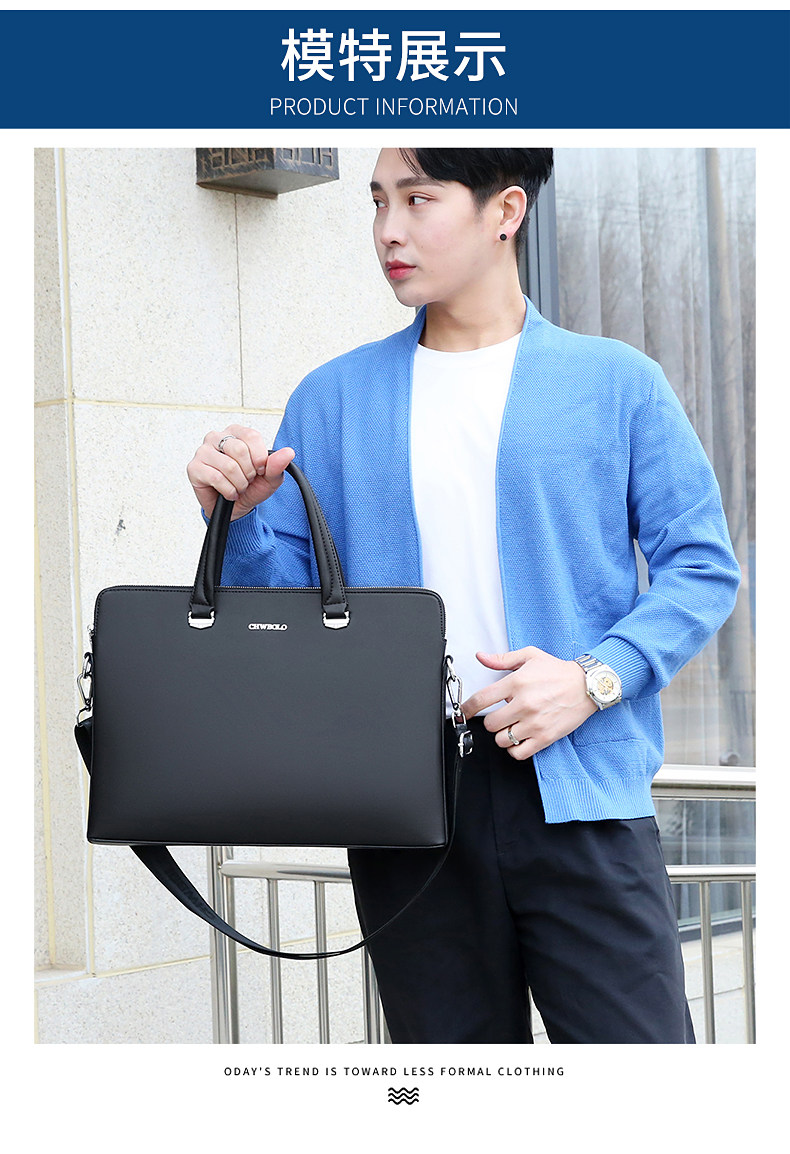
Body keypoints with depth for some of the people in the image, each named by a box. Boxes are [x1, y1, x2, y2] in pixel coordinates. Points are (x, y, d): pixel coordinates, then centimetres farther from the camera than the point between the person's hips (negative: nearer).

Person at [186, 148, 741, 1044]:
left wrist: (596, 677, -12)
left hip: (577, 789, -2)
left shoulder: (616, 382, 6)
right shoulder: (330, 400, 13)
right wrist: (237, 522, -9)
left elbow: (701, 567, 3)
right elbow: (288, 596, 12)